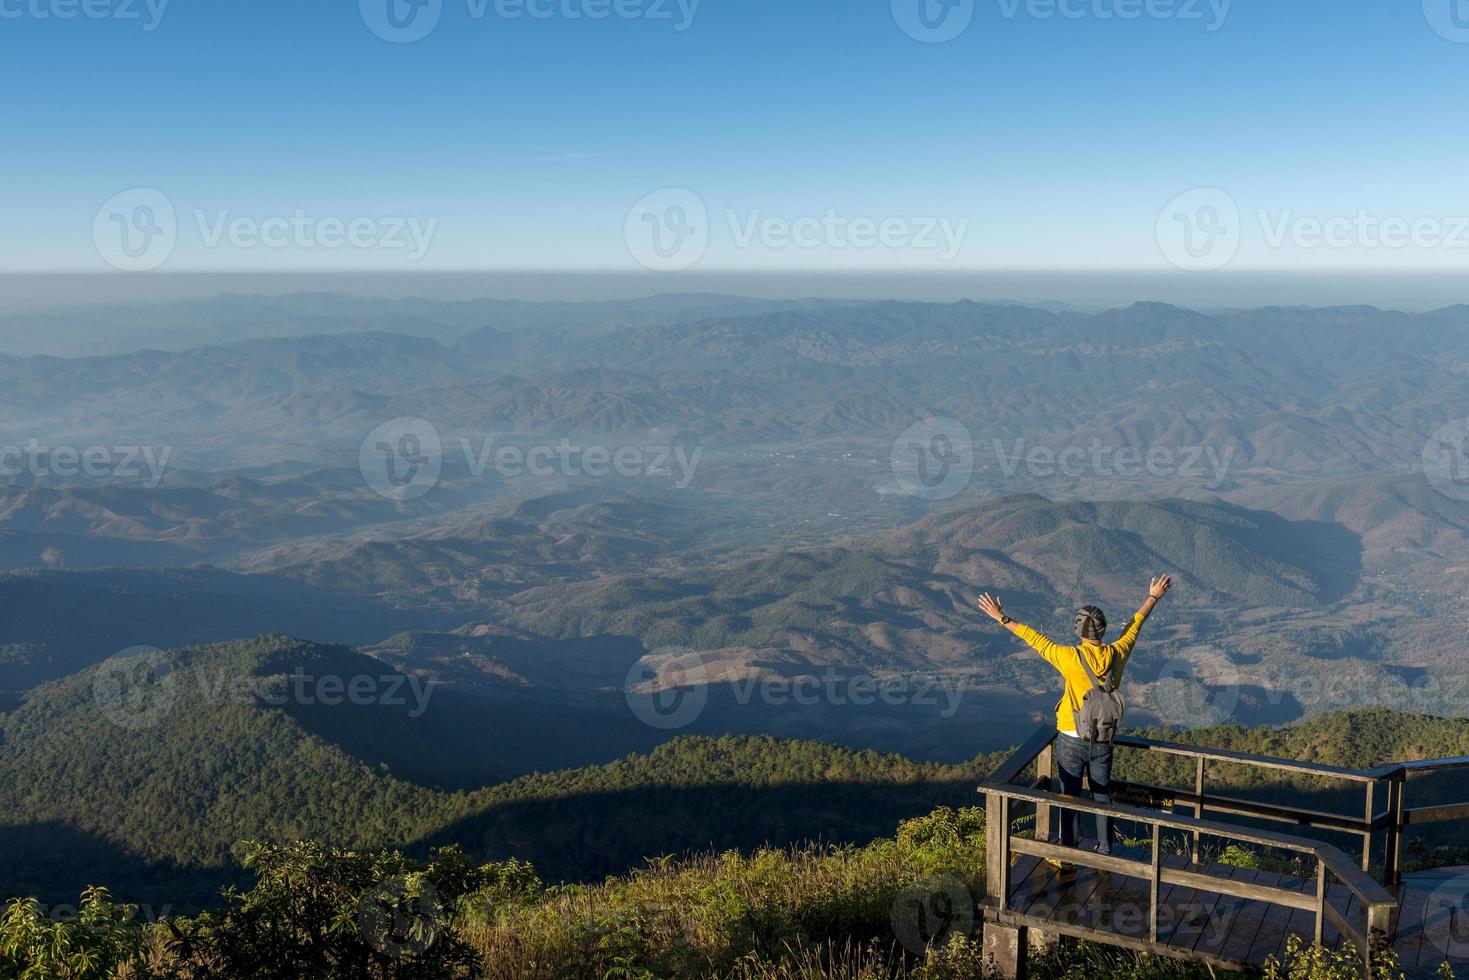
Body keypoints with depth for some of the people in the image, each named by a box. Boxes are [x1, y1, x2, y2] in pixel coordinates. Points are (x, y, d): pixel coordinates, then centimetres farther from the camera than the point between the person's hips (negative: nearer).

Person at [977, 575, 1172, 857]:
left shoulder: (1071, 658, -22)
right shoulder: (1117, 654, -10)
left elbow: (1035, 639, -15)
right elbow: (1135, 625, 6)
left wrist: (1001, 618, -7)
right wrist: (1154, 597, 22)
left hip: (1071, 740, -3)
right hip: (1103, 740, 3)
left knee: (1070, 796, 10)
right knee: (1102, 795, 18)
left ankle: (1068, 852, 19)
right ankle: (1105, 850, 29)